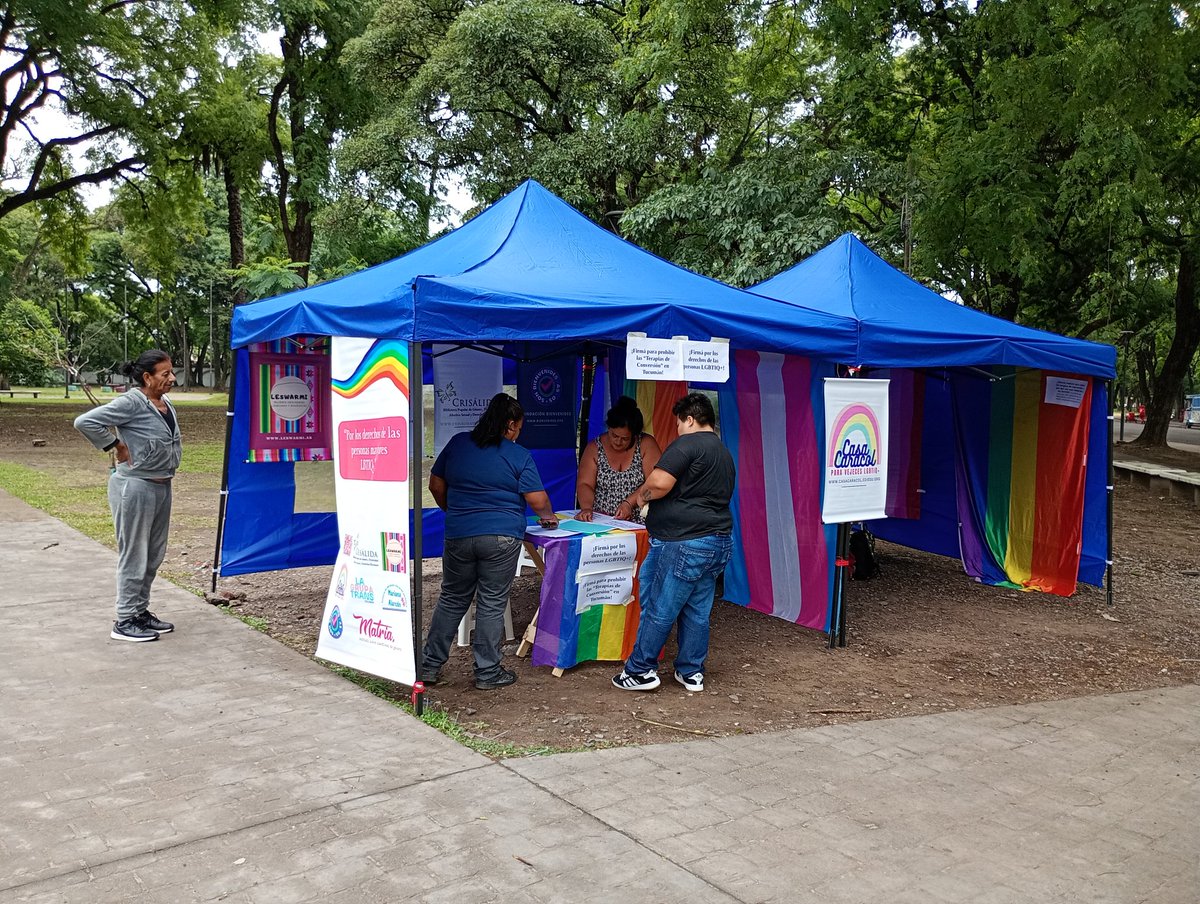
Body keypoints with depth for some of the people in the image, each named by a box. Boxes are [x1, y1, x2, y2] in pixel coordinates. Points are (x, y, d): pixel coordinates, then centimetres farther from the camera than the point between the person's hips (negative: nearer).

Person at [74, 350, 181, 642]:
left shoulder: (166, 404, 9)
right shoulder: (131, 403, -16)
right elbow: (85, 422, -22)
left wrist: (165, 470, 12)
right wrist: (117, 447, -15)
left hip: (161, 487, 8)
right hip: (135, 487, -8)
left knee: (154, 555, 15)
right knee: (134, 556, 0)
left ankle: (141, 611, 28)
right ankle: (125, 621, 10)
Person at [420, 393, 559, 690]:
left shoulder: (457, 444, 6)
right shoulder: (519, 456, -5)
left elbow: (436, 485, 13)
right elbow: (538, 501, -6)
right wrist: (547, 516, 15)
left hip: (458, 535, 4)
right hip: (502, 538, -3)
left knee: (452, 599, 16)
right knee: (492, 604, 5)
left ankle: (430, 665, 19)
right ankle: (488, 673, 12)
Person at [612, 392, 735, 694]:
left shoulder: (688, 444, -11)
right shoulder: (725, 454, 20)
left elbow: (659, 483, -21)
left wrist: (638, 498, 1)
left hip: (686, 543, -9)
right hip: (719, 542, 9)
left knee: (659, 610, 0)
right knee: (697, 611, 14)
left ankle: (640, 671, 8)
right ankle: (691, 672, 21)